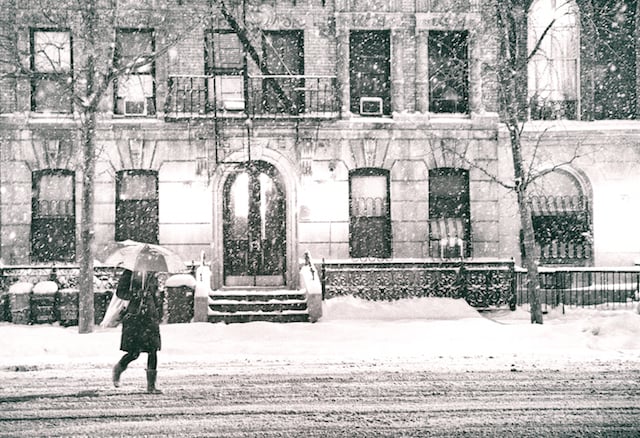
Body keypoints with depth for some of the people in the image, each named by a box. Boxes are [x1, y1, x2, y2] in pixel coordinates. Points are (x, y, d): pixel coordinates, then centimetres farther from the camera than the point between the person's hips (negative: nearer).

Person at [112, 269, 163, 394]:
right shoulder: (131, 272, -3)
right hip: (134, 317, -4)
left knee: (153, 350, -1)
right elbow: (120, 292, -4)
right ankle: (118, 369, 29)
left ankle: (151, 386, 8)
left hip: (150, 316, 5)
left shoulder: (152, 274, 12)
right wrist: (136, 295, -18)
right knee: (134, 352, -4)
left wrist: (159, 311, 17)